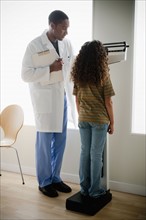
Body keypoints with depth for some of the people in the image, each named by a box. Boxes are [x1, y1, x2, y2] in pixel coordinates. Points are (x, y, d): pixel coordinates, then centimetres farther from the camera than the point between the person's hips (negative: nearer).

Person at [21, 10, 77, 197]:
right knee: (44, 143, 5)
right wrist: (50, 69, -19)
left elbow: (73, 68, 12)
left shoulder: (66, 44, 6)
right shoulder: (35, 45, -9)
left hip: (62, 98, 5)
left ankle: (55, 178, 29)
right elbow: (25, 74, -11)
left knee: (60, 142, 12)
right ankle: (44, 182, 22)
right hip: (45, 101, -5)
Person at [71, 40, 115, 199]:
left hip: (83, 119, 4)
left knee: (85, 152, 12)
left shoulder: (78, 75, 1)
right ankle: (94, 191, 14)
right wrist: (112, 122, 0)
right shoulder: (102, 74, -11)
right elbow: (108, 102, -10)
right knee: (96, 154, 4)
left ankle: (84, 189, 20)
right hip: (100, 120, -4)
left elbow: (77, 100, 6)